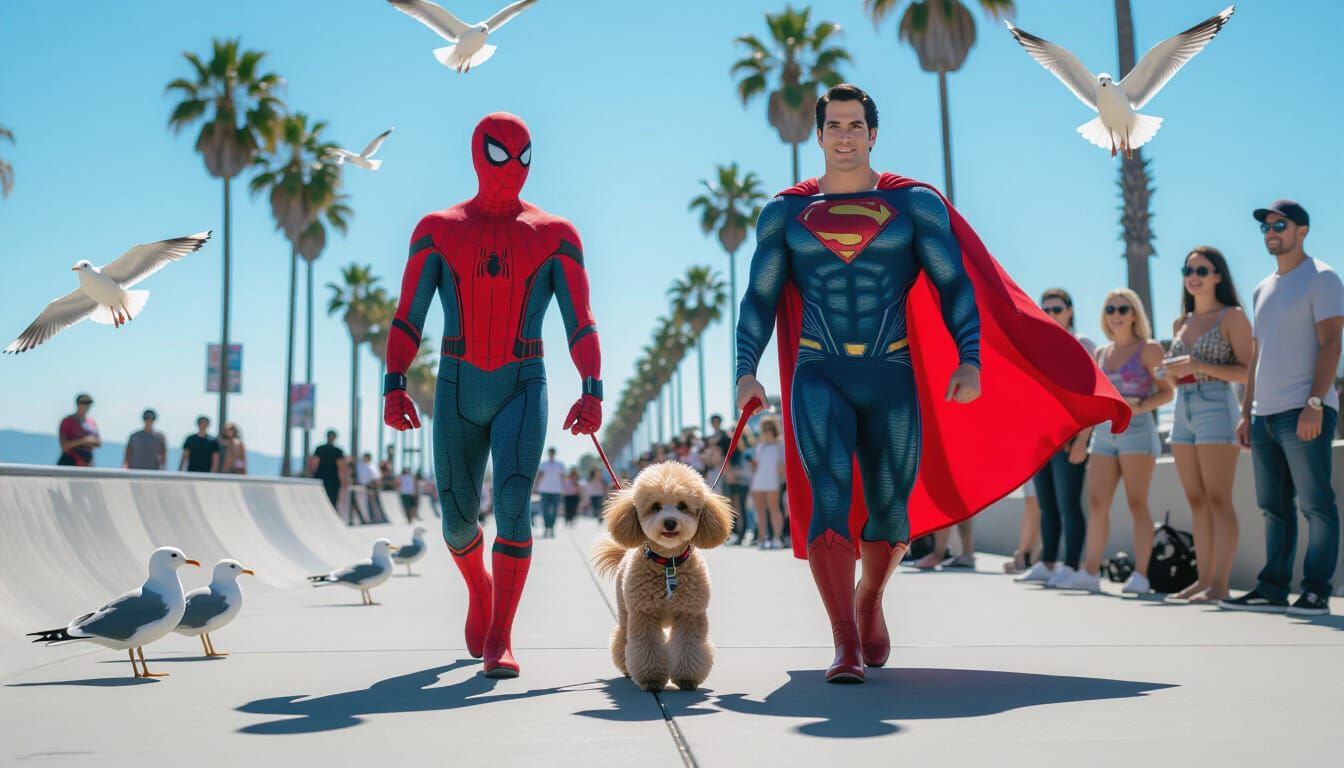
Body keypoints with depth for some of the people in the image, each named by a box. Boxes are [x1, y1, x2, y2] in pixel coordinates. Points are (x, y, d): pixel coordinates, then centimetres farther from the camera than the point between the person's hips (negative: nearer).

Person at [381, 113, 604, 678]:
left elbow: (580, 322, -1)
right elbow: (408, 317, 2)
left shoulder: (554, 235, 3)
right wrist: (395, 386, -10)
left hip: (523, 387, -1)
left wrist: (592, 391, -14)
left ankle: (499, 639, -12)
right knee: (458, 518, 5)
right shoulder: (438, 229, 5)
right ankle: (480, 586, 40)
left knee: (513, 500, -20)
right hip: (457, 387, 1)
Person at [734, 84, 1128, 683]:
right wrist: (746, 370, -5)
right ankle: (845, 644, -18)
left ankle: (869, 601, 39)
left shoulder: (916, 203, 6)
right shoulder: (784, 212, 9)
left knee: (889, 512, 9)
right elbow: (759, 299, 8)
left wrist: (969, 360, -10)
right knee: (829, 499, -20)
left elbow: (955, 285, 2)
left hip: (892, 382, 1)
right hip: (818, 379, 0)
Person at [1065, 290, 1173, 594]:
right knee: (1096, 503, 1)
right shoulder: (1101, 353, 16)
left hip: (1137, 431, -6)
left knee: (1137, 503, -6)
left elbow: (1167, 392, -3)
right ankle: (1090, 572, 2)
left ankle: (1140, 575, -3)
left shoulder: (1148, 349, 0)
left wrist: (1139, 407, -19)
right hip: (1104, 432, 6)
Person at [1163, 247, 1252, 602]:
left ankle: (1220, 584, -9)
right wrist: (1170, 370, 0)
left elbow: (1249, 372, -10)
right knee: (1197, 502, 6)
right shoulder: (1180, 323, 17)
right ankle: (1203, 579, 9)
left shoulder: (1232, 317, -2)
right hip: (1183, 412, 7)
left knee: (1218, 500, -9)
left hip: (1216, 409, -7)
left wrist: (1199, 365, -18)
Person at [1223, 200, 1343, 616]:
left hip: (1304, 412, -8)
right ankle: (1273, 589, 14)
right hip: (1265, 414, 8)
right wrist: (1246, 412, 16)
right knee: (1274, 507, 9)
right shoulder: (1264, 289, 21)